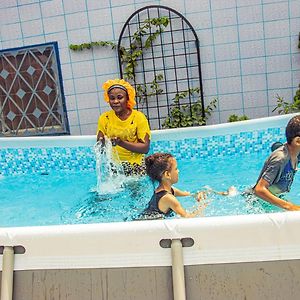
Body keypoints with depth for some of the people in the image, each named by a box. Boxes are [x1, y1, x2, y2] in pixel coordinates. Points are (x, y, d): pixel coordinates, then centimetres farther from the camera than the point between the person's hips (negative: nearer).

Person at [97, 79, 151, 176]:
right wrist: (103, 143, -25)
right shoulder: (104, 118, 0)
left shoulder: (139, 117, -7)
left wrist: (121, 142, -24)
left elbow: (145, 148, -12)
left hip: (136, 166, -1)